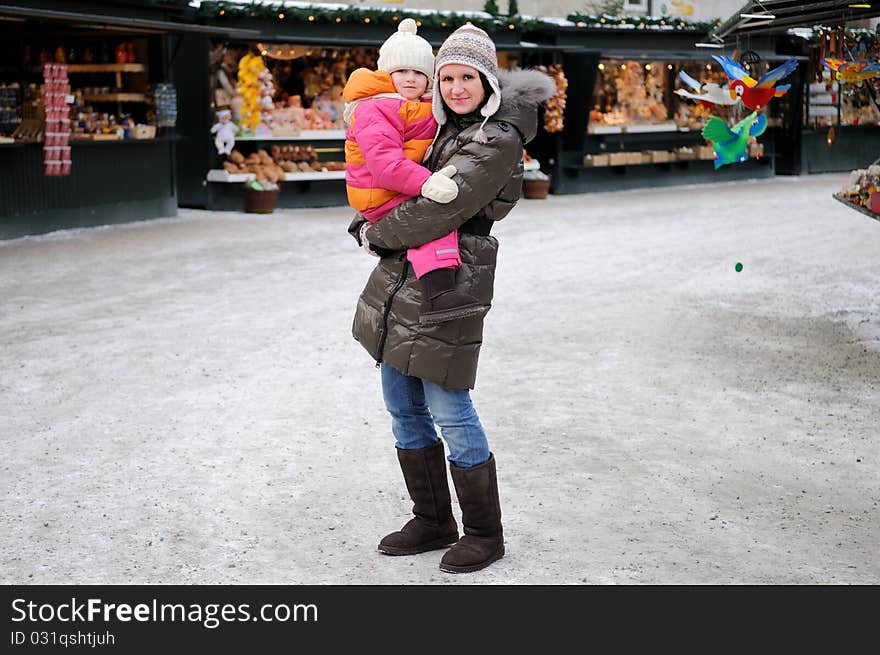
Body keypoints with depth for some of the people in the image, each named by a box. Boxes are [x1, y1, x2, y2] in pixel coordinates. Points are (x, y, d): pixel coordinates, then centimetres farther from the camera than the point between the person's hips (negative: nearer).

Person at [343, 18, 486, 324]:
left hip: (404, 191, 10)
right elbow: (383, 160, -30)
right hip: (383, 199, -10)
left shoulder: (421, 109, 17)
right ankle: (438, 293, -47)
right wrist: (426, 183, -40)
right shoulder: (375, 110, -17)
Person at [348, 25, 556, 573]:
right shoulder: (450, 127, 12)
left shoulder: (497, 142, -13)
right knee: (404, 409, 14)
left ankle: (484, 535, 14)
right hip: (398, 280, 9)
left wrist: (374, 233, -6)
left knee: (450, 414, -3)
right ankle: (433, 522, 28)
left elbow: (440, 208, -20)